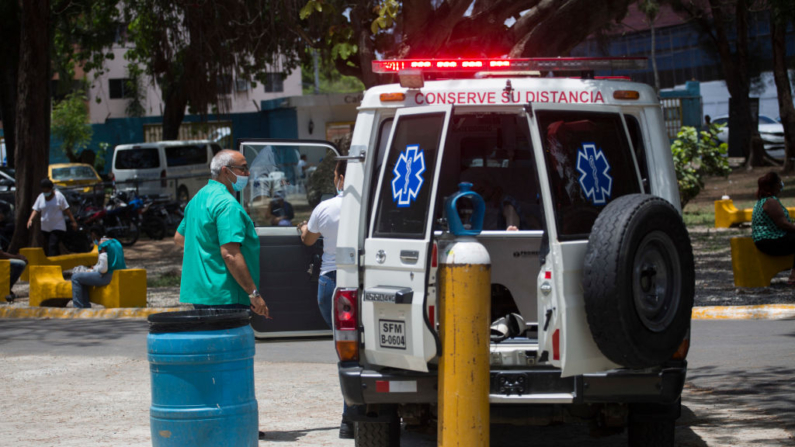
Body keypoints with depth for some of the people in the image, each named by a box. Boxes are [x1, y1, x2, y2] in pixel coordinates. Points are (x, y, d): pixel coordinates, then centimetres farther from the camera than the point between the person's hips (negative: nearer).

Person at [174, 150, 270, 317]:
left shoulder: (198, 198, 16)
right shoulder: (227, 204, -16)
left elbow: (179, 238, 28)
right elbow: (230, 254, -24)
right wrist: (254, 293, -22)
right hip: (225, 297, -10)